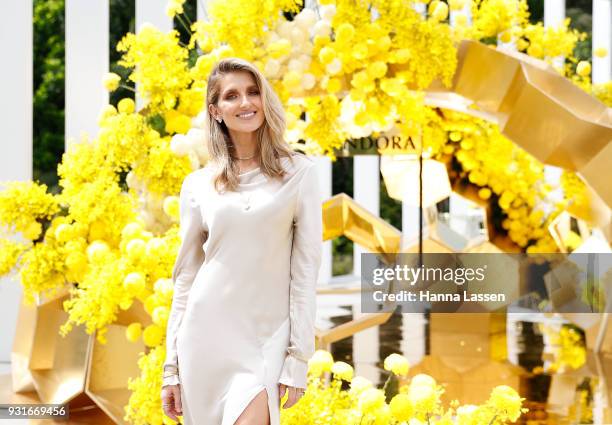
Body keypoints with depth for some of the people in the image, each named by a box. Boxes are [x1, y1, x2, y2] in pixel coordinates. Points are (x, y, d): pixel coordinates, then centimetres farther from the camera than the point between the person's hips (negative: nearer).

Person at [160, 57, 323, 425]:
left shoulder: (299, 172, 1)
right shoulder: (198, 184, 7)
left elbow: (306, 268, -2)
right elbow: (185, 275, 9)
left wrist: (298, 358, -8)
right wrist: (172, 364, 5)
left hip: (266, 337, -2)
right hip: (205, 333, 3)